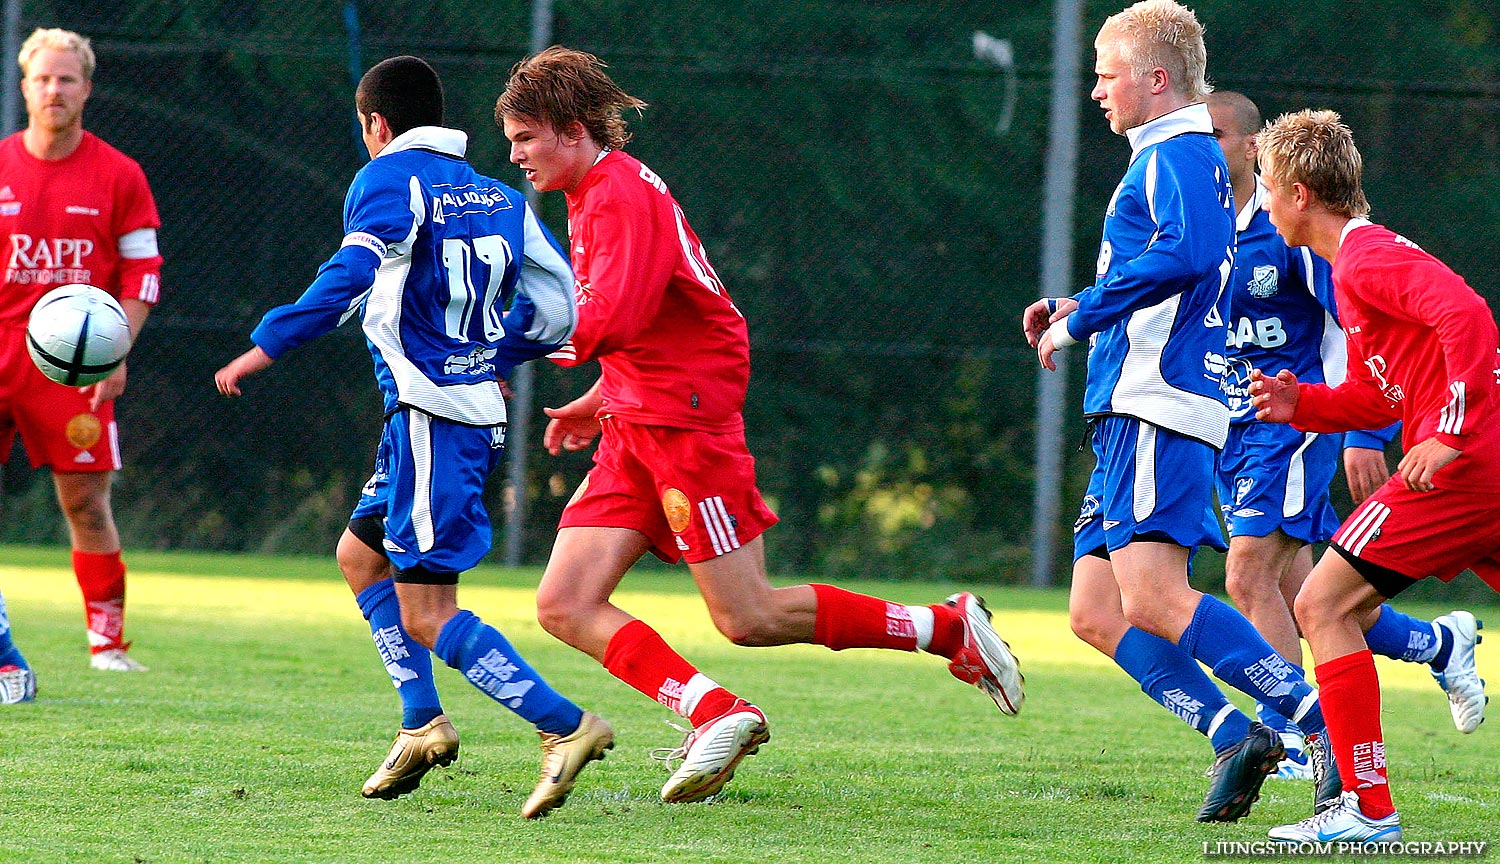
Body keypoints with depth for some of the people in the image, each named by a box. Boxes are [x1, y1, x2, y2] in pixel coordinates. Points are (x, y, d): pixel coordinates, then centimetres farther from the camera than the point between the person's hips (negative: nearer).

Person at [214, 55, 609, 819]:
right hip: (477, 406, 9)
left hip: (430, 419, -9)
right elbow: (557, 309, 13)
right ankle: (422, 723, 16)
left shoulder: (389, 179, -6)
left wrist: (268, 345, -20)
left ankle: (565, 727, -19)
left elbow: (351, 275, -22)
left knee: (426, 615, -9)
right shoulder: (496, 196, 15)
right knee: (360, 554, 23)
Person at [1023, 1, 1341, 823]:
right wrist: (1080, 308, 22)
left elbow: (1184, 253, -25)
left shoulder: (1179, 154, -7)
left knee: (1154, 603, -21)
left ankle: (1325, 725, -23)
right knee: (1095, 614, 3)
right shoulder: (1167, 159, 25)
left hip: (1156, 414, -11)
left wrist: (1077, 320, -17)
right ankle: (1233, 736, -3)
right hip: (1129, 416, 11)